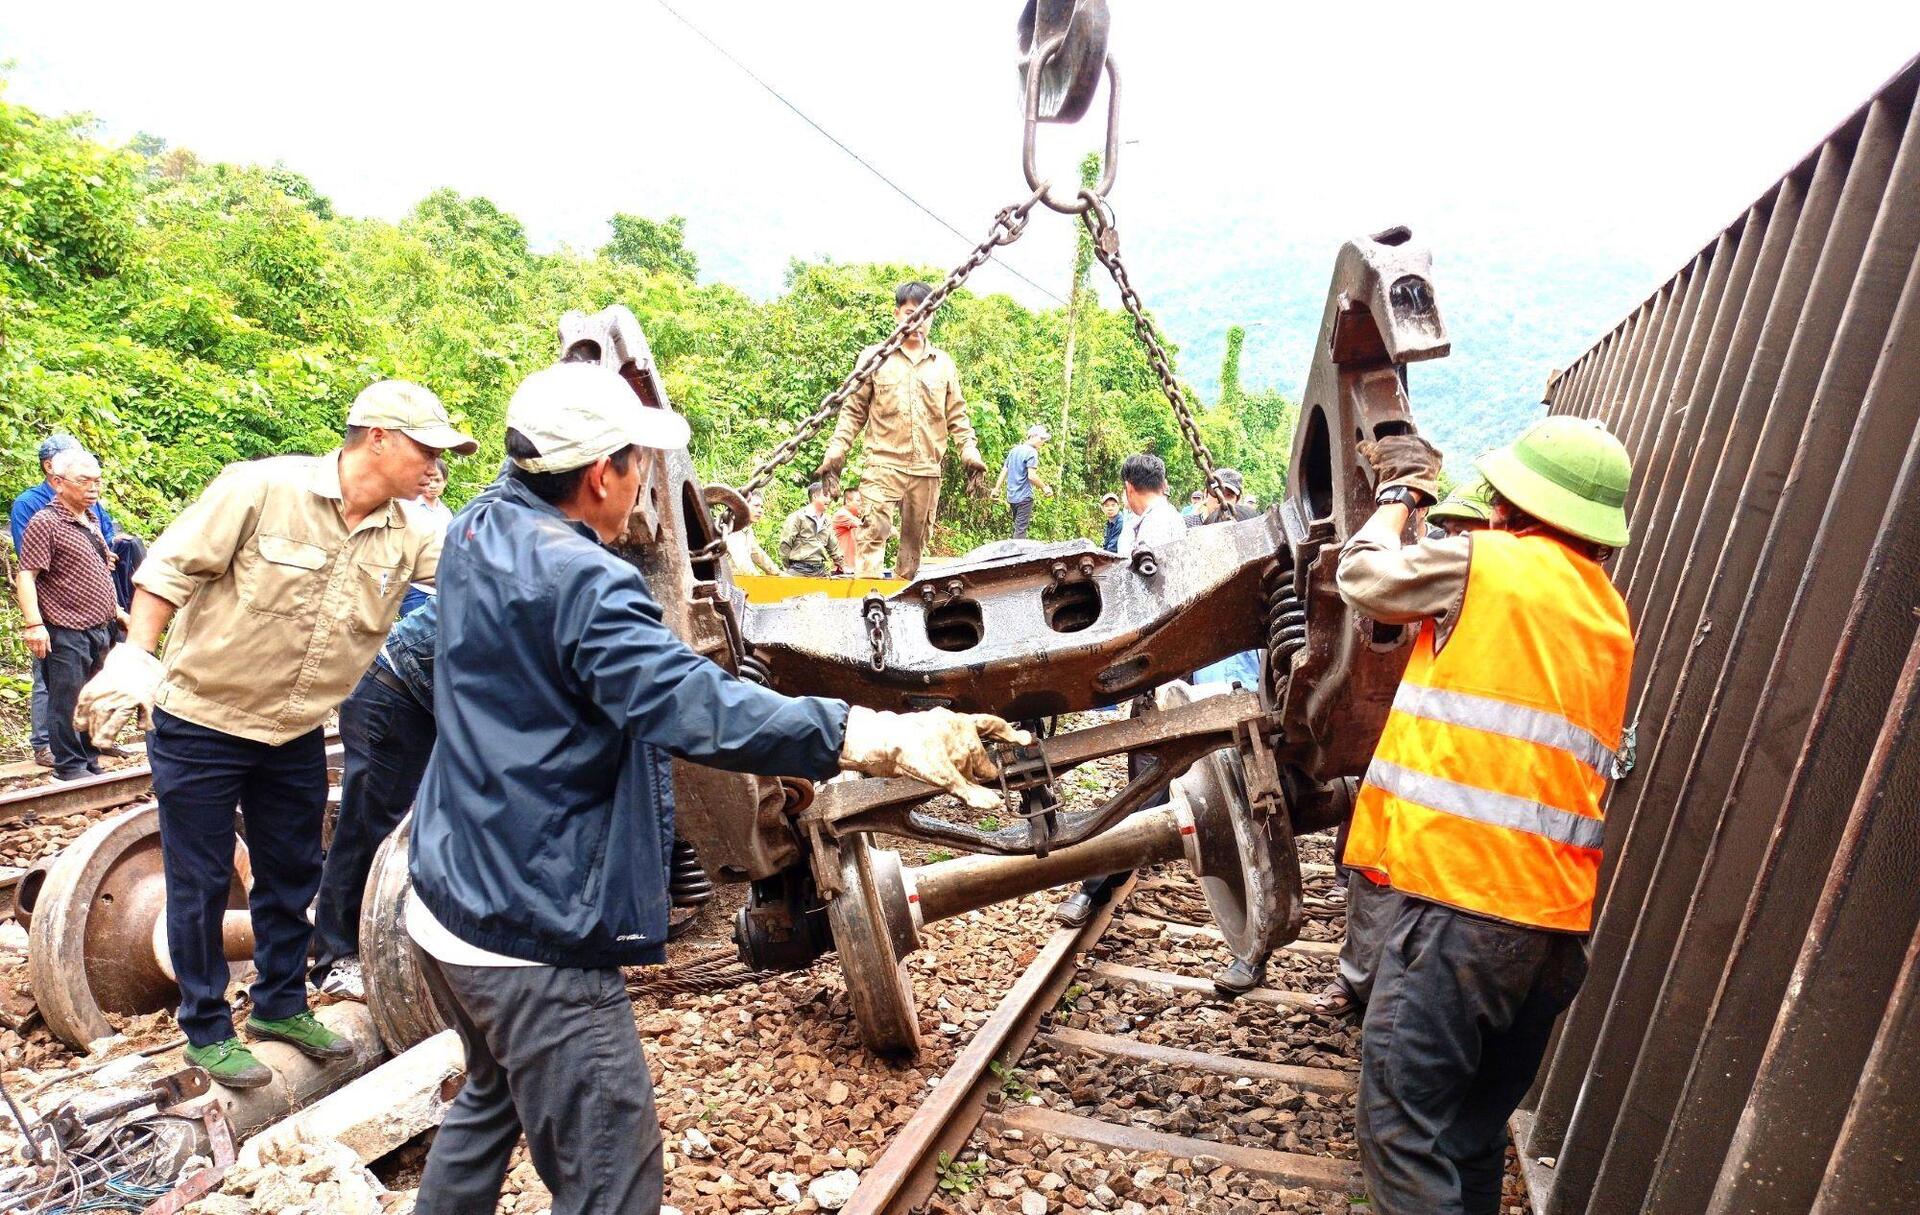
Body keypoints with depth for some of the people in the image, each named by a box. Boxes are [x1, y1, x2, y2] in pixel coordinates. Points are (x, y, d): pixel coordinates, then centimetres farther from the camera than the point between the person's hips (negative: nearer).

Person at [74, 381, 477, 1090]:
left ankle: (280, 1005, 34)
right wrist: (134, 654, -21)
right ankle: (207, 1032, 24)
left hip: (296, 737, 6)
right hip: (198, 724, -5)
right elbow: (170, 568, -15)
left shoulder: (409, 533, -3)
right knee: (200, 885, 7)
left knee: (292, 876, 16)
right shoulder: (263, 489, -19)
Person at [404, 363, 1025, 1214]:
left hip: (446, 901, 10)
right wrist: (890, 737, -44)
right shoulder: (581, 583, -25)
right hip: (532, 942, -10)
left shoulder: (478, 530, 3)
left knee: (492, 1096, 33)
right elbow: (695, 708, -38)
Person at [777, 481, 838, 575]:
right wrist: (789, 568, -2)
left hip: (819, 571, 6)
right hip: (800, 570, -6)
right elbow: (784, 544, -7)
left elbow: (833, 549, 25)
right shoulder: (798, 517, -5)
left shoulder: (826, 521, 16)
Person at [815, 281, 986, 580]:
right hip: (884, 464, -3)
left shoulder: (944, 364, 14)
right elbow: (853, 411, 7)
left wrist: (970, 453, 2)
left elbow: (957, 415, 15)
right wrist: (836, 451, -3)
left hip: (927, 470, 3)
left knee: (915, 541, 7)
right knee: (874, 532, -16)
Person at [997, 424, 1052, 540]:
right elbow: (1031, 476, -20)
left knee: (1017, 526, 17)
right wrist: (1044, 488, -7)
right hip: (1024, 496, -8)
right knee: (1021, 529, -5)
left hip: (1012, 496, 8)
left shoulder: (1014, 449, 13)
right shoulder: (1032, 452, -12)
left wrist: (996, 489, 17)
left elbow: (1004, 471, 14)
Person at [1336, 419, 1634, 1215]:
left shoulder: (1486, 561, -6)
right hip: (1558, 912, 9)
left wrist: (1397, 496, 22)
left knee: (1404, 1126, -3)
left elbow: (1362, 578, 6)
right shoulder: (1609, 613, 19)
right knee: (1474, 1130, 18)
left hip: (1461, 888, -9)